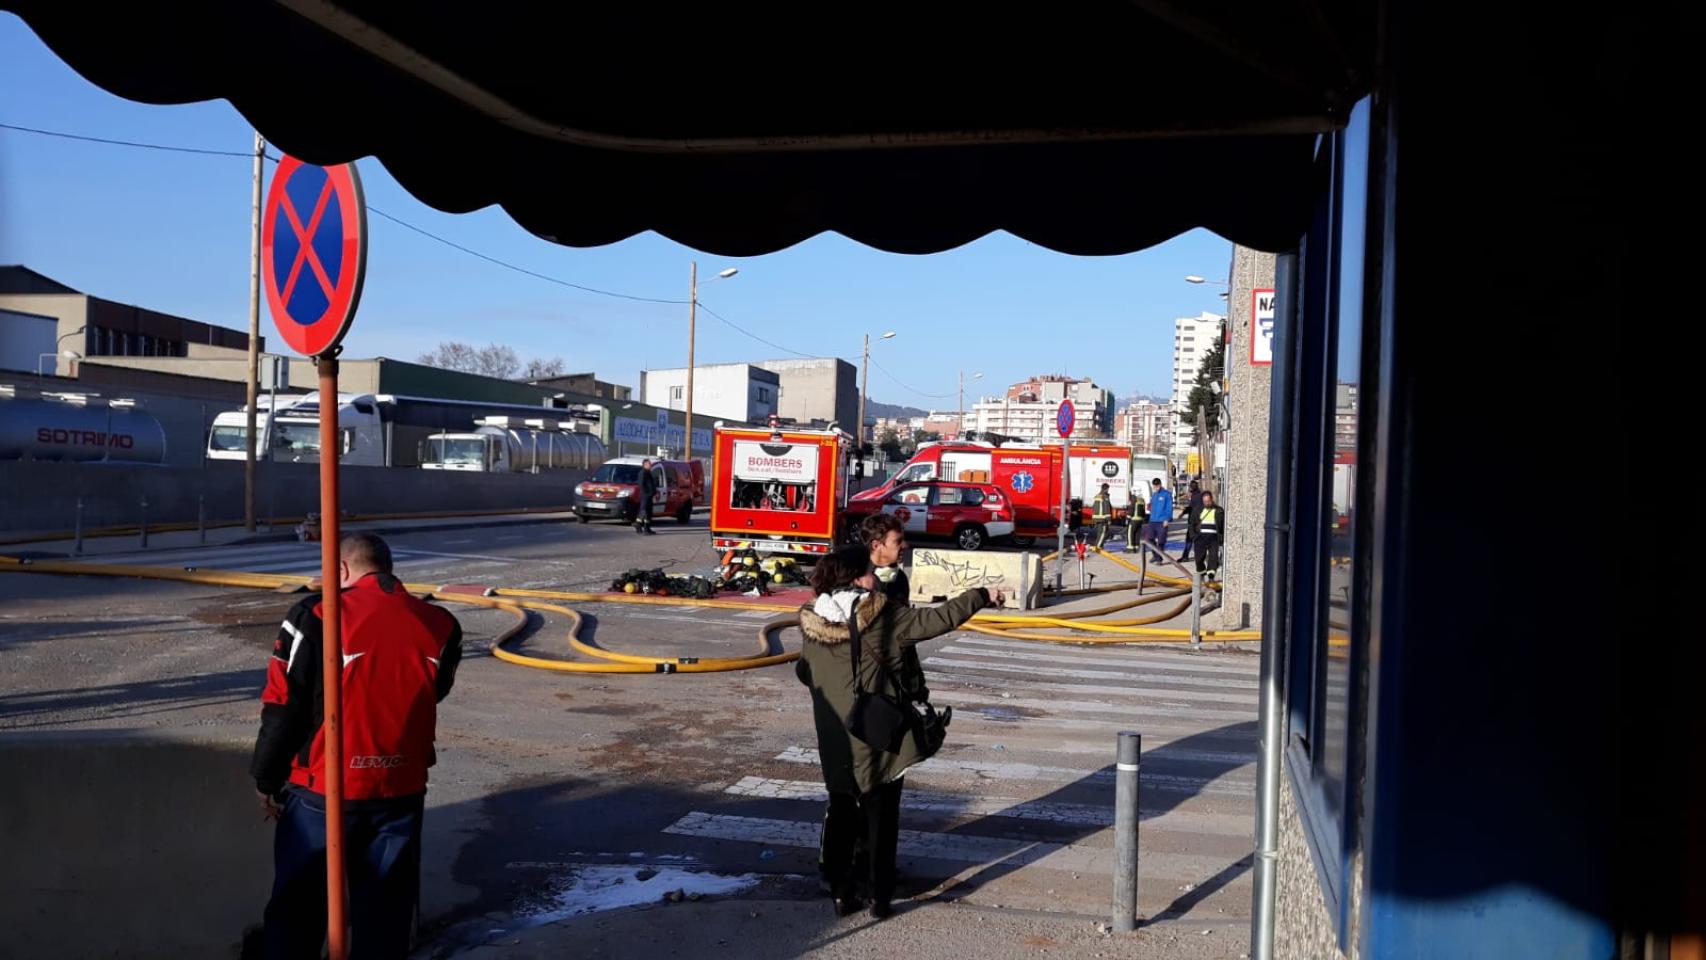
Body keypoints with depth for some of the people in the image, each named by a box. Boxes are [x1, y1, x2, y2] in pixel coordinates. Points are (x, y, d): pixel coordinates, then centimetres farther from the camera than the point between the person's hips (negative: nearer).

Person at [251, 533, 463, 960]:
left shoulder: (317, 616, -12)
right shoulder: (439, 626, -3)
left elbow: (282, 706, -8)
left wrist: (267, 779, 4)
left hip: (322, 790, -2)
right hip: (401, 792, 3)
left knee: (298, 908, 14)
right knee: (386, 909, 15)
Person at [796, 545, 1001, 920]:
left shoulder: (812, 622, -2)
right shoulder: (883, 616, -15)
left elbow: (805, 673, 11)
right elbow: (938, 619, -15)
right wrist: (982, 596, -5)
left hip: (835, 741, 4)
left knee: (840, 816, 16)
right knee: (881, 819, 8)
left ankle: (841, 893, 19)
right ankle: (880, 897, 13)